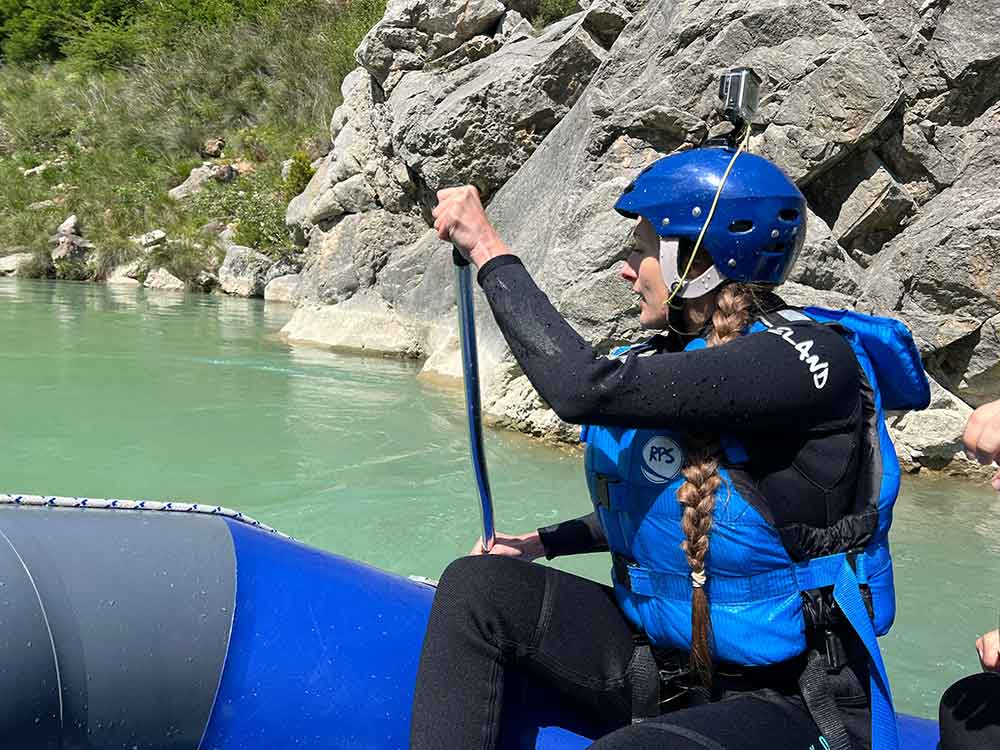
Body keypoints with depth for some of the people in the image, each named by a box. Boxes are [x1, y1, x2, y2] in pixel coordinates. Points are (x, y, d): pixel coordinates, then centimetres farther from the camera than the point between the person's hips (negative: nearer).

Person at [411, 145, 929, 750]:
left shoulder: (809, 357, -21)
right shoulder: (673, 354, 5)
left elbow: (585, 390, -31)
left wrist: (489, 250, -20)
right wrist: (546, 542, 9)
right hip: (658, 660, 8)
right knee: (477, 585, -9)